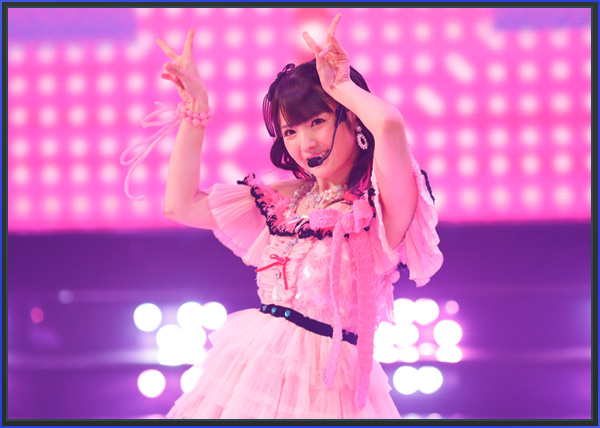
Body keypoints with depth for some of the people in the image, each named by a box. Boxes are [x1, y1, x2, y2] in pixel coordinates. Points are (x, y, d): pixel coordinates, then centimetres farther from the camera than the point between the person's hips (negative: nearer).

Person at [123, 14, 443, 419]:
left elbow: (388, 124, -28)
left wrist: (341, 85, -8)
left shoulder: (381, 204, -7)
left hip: (324, 381, -6)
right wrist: (196, 108, 14)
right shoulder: (283, 200, 12)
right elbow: (180, 205, 18)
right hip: (253, 366, 6)